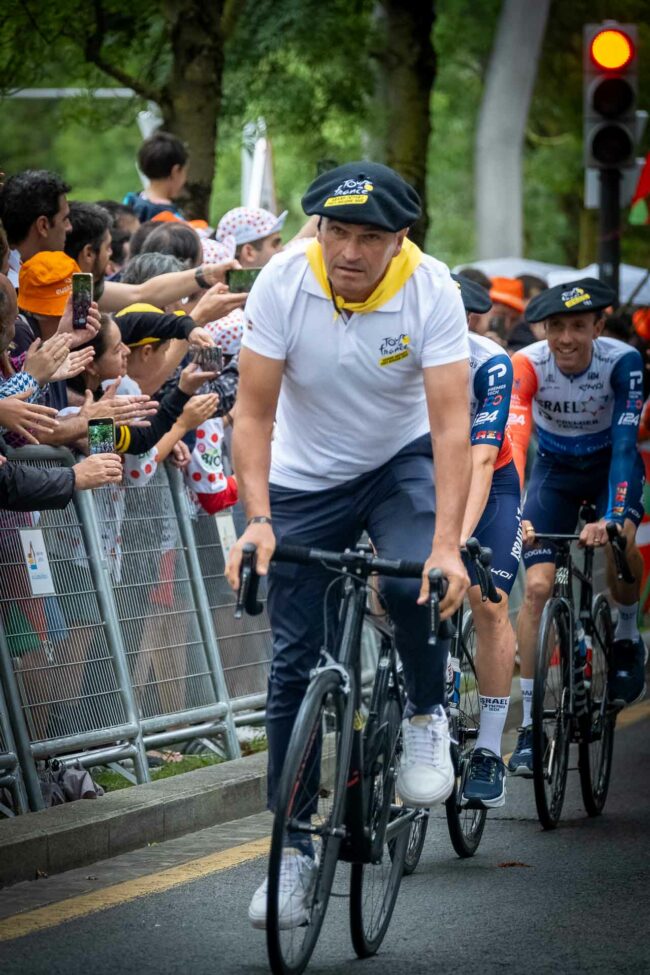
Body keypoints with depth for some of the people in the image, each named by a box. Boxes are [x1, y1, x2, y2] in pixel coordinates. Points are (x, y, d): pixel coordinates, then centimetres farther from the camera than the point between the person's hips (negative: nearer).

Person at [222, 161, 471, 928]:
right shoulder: (283, 282, -22)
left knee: (414, 583, -32)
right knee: (294, 664, 0)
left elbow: (450, 424, -28)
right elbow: (253, 413, -19)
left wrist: (447, 544, -38)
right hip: (307, 481, 1)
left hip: (402, 461, -1)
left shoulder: (431, 290, -24)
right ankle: (294, 848, 11)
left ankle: (426, 716, -1)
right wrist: (257, 518, -33)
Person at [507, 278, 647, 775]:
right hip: (555, 469, 1)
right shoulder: (528, 365, -28)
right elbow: (513, 439, -39)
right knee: (537, 587, -13)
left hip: (609, 463, -1)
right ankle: (529, 727, -7)